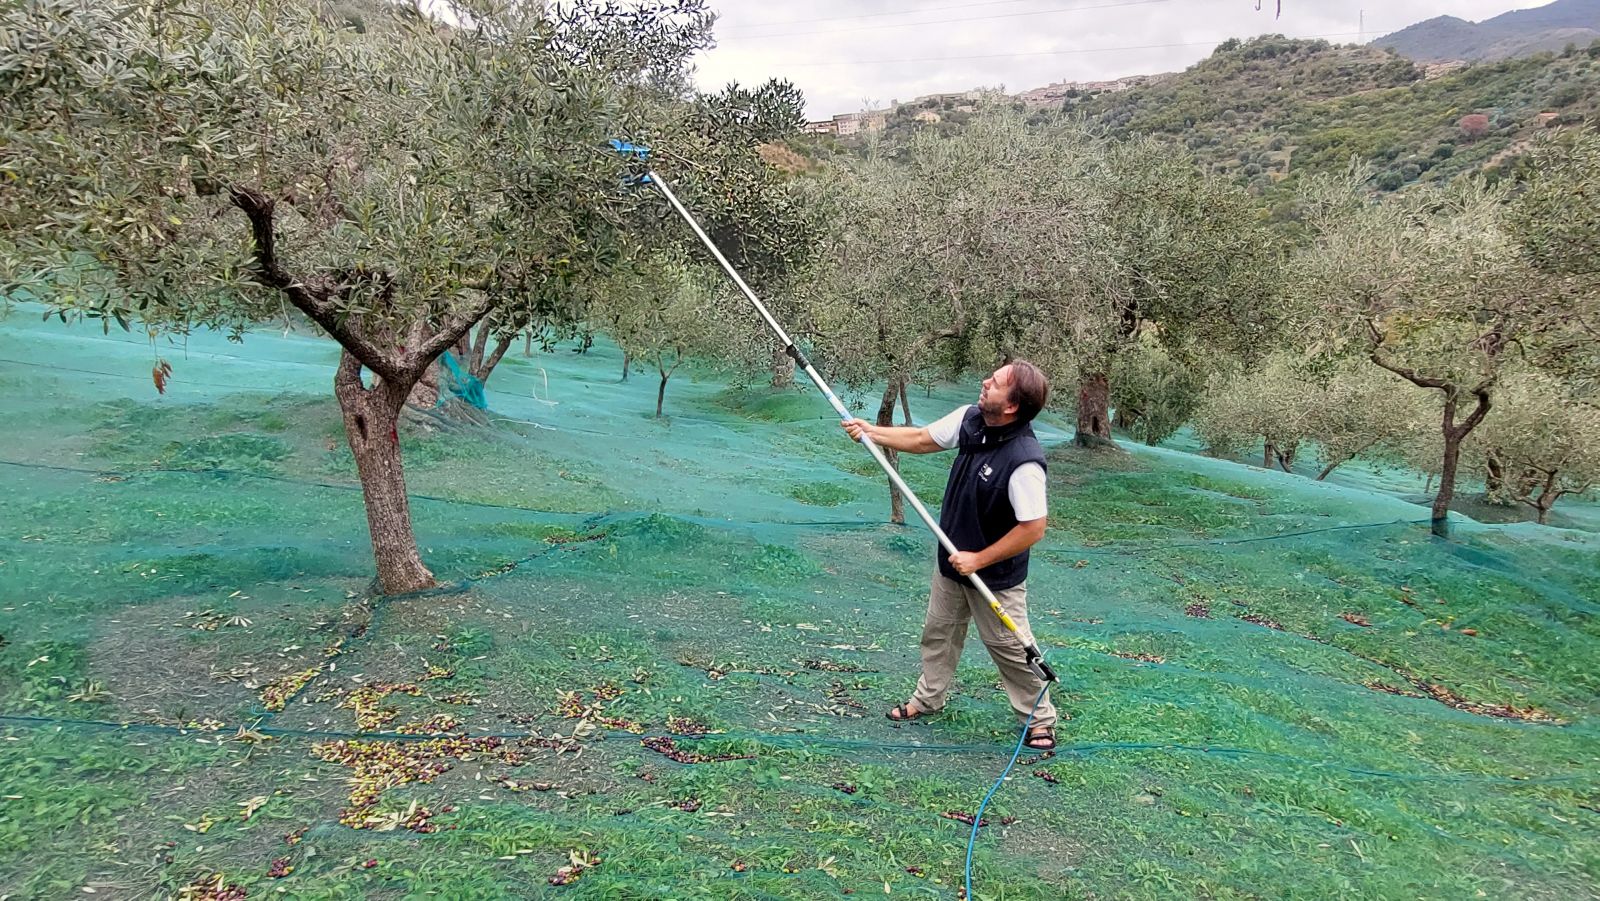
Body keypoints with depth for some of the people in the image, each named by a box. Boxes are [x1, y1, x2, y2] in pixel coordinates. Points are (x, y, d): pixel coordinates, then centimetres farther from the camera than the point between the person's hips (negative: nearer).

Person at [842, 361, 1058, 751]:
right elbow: (922, 439, 5)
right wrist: (871, 432, -3)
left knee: (1010, 648, 8)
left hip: (996, 576, -7)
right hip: (952, 560, 8)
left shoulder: (1024, 461, -34)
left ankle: (1040, 719, 29)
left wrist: (979, 559, -22)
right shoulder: (969, 419, -11)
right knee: (938, 632, 23)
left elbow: (1033, 529, -29)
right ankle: (928, 699, 44)